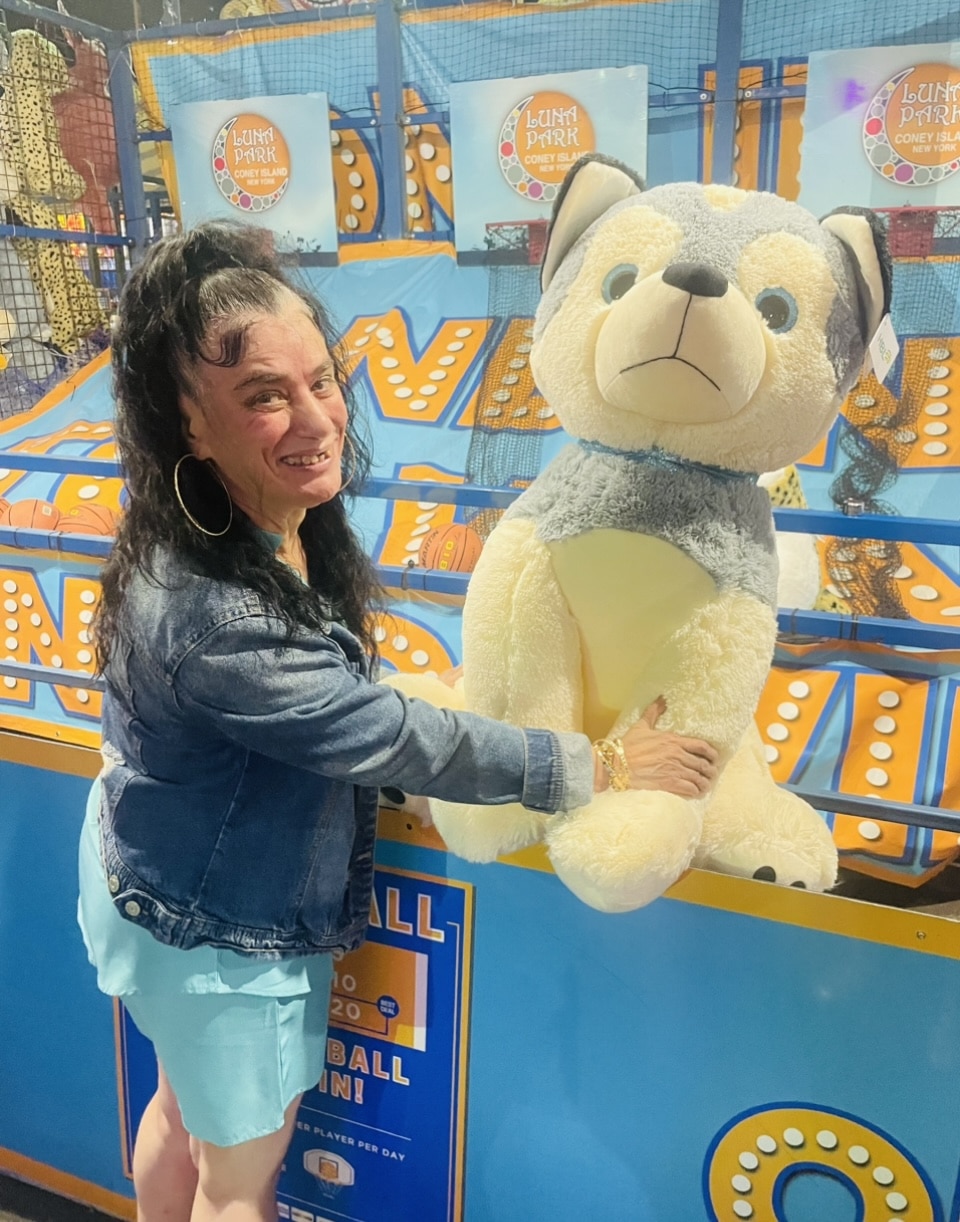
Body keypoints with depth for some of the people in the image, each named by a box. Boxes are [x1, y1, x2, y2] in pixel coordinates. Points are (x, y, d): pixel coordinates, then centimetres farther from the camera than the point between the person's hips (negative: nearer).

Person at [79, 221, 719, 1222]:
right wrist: (595, 769, -22)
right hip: (223, 939, -8)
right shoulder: (210, 617, -38)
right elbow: (393, 741, -31)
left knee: (184, 1106, 33)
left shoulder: (288, 518, -11)